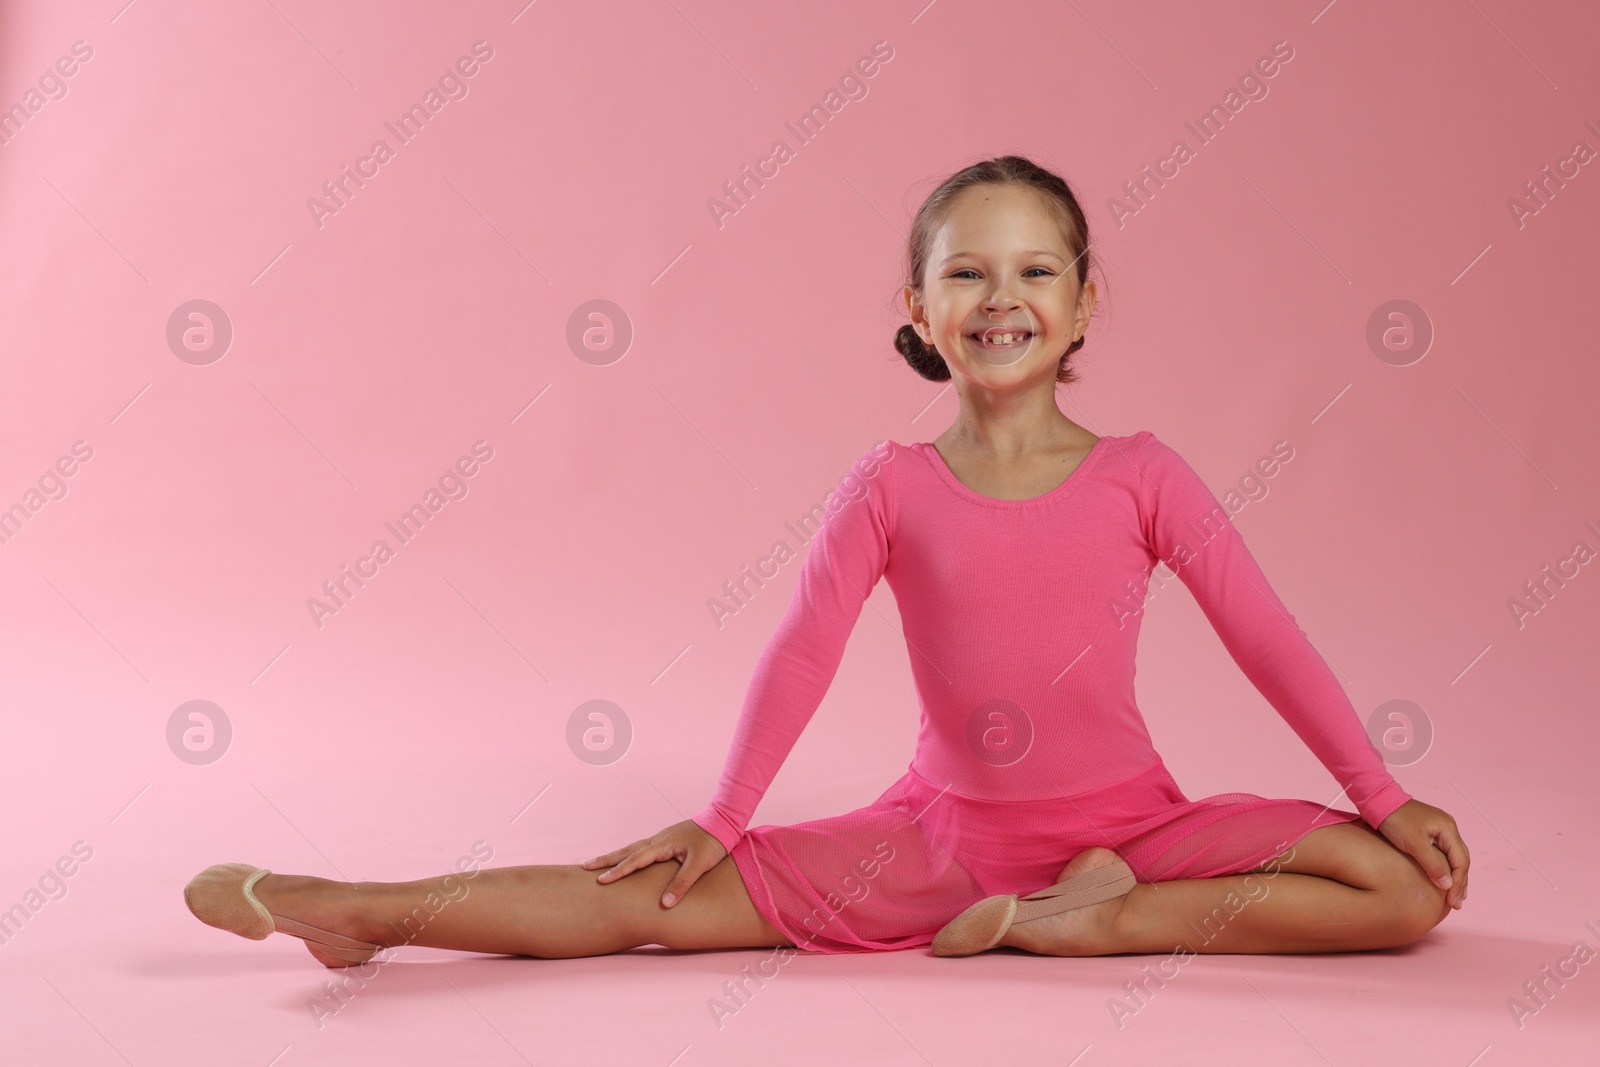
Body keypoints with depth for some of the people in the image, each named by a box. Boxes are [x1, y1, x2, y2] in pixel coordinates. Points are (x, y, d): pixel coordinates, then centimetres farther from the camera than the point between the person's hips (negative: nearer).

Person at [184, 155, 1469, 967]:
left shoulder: (1142, 475, -5)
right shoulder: (891, 487, -4)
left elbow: (1266, 630, -3)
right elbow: (803, 653, -5)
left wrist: (1383, 793, -4)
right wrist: (719, 823, -8)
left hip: (1130, 821, 1)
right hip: (942, 827, 0)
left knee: (1414, 886, -18)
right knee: (675, 896, -13)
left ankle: (1104, 915, -22)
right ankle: (363, 912, -8)